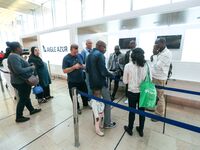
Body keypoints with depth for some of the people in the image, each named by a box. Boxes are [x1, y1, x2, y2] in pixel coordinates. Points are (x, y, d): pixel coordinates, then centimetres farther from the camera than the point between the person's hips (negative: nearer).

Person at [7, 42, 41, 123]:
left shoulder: (15, 56, 11)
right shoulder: (14, 57, -22)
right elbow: (18, 70, -30)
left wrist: (30, 66, 5)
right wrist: (31, 68, -20)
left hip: (22, 81, 10)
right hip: (21, 82, -10)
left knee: (26, 97, 20)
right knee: (23, 99, 3)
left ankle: (32, 110, 36)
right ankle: (19, 117, 19)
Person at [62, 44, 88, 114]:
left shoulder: (80, 55, 1)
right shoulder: (66, 58, -13)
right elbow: (64, 71, -17)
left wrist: (82, 66, -11)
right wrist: (74, 67, -28)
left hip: (81, 79, 5)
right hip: (72, 81, -4)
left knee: (85, 92, 19)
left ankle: (85, 104, 44)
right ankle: (77, 107, 36)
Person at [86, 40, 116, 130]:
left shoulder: (89, 55, 10)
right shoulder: (100, 55, -16)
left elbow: (87, 69, 11)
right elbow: (103, 71, -23)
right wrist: (113, 75, -9)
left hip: (92, 82, 9)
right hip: (101, 83, -8)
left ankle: (96, 120, 37)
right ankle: (107, 123, 19)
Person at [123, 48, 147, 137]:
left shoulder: (128, 66, -12)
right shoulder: (146, 65, -7)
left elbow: (125, 81, -7)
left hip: (132, 92, -2)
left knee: (132, 111, 15)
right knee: (142, 111, 19)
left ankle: (130, 129, 36)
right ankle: (141, 130, 39)